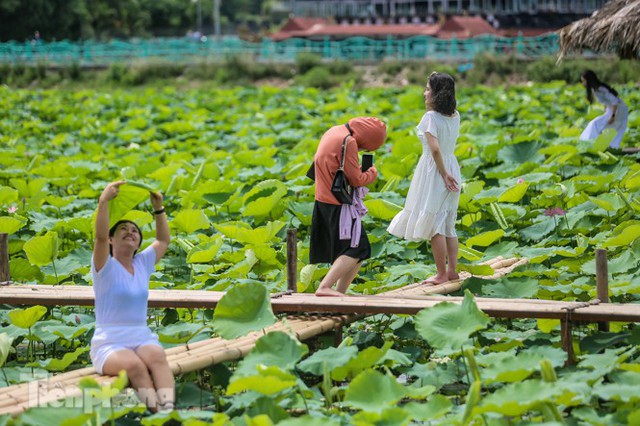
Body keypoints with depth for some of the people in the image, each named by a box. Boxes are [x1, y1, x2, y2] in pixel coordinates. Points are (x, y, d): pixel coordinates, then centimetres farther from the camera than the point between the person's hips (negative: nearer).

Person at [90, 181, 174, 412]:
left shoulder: (142, 264, 15)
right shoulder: (105, 267, -1)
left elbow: (164, 240, 24)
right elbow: (100, 236, -19)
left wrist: (159, 208, 13)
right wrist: (103, 201, -26)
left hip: (142, 339, 3)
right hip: (109, 345, -3)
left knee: (157, 357, -33)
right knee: (135, 365, -38)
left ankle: (169, 409, -54)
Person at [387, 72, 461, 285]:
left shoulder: (431, 116, -17)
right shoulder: (455, 116, 4)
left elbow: (435, 148, -26)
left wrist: (444, 174, -19)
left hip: (435, 171, -8)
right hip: (452, 167, 8)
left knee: (434, 225, 0)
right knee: (448, 224, 16)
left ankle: (442, 274, 3)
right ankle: (452, 270, 19)